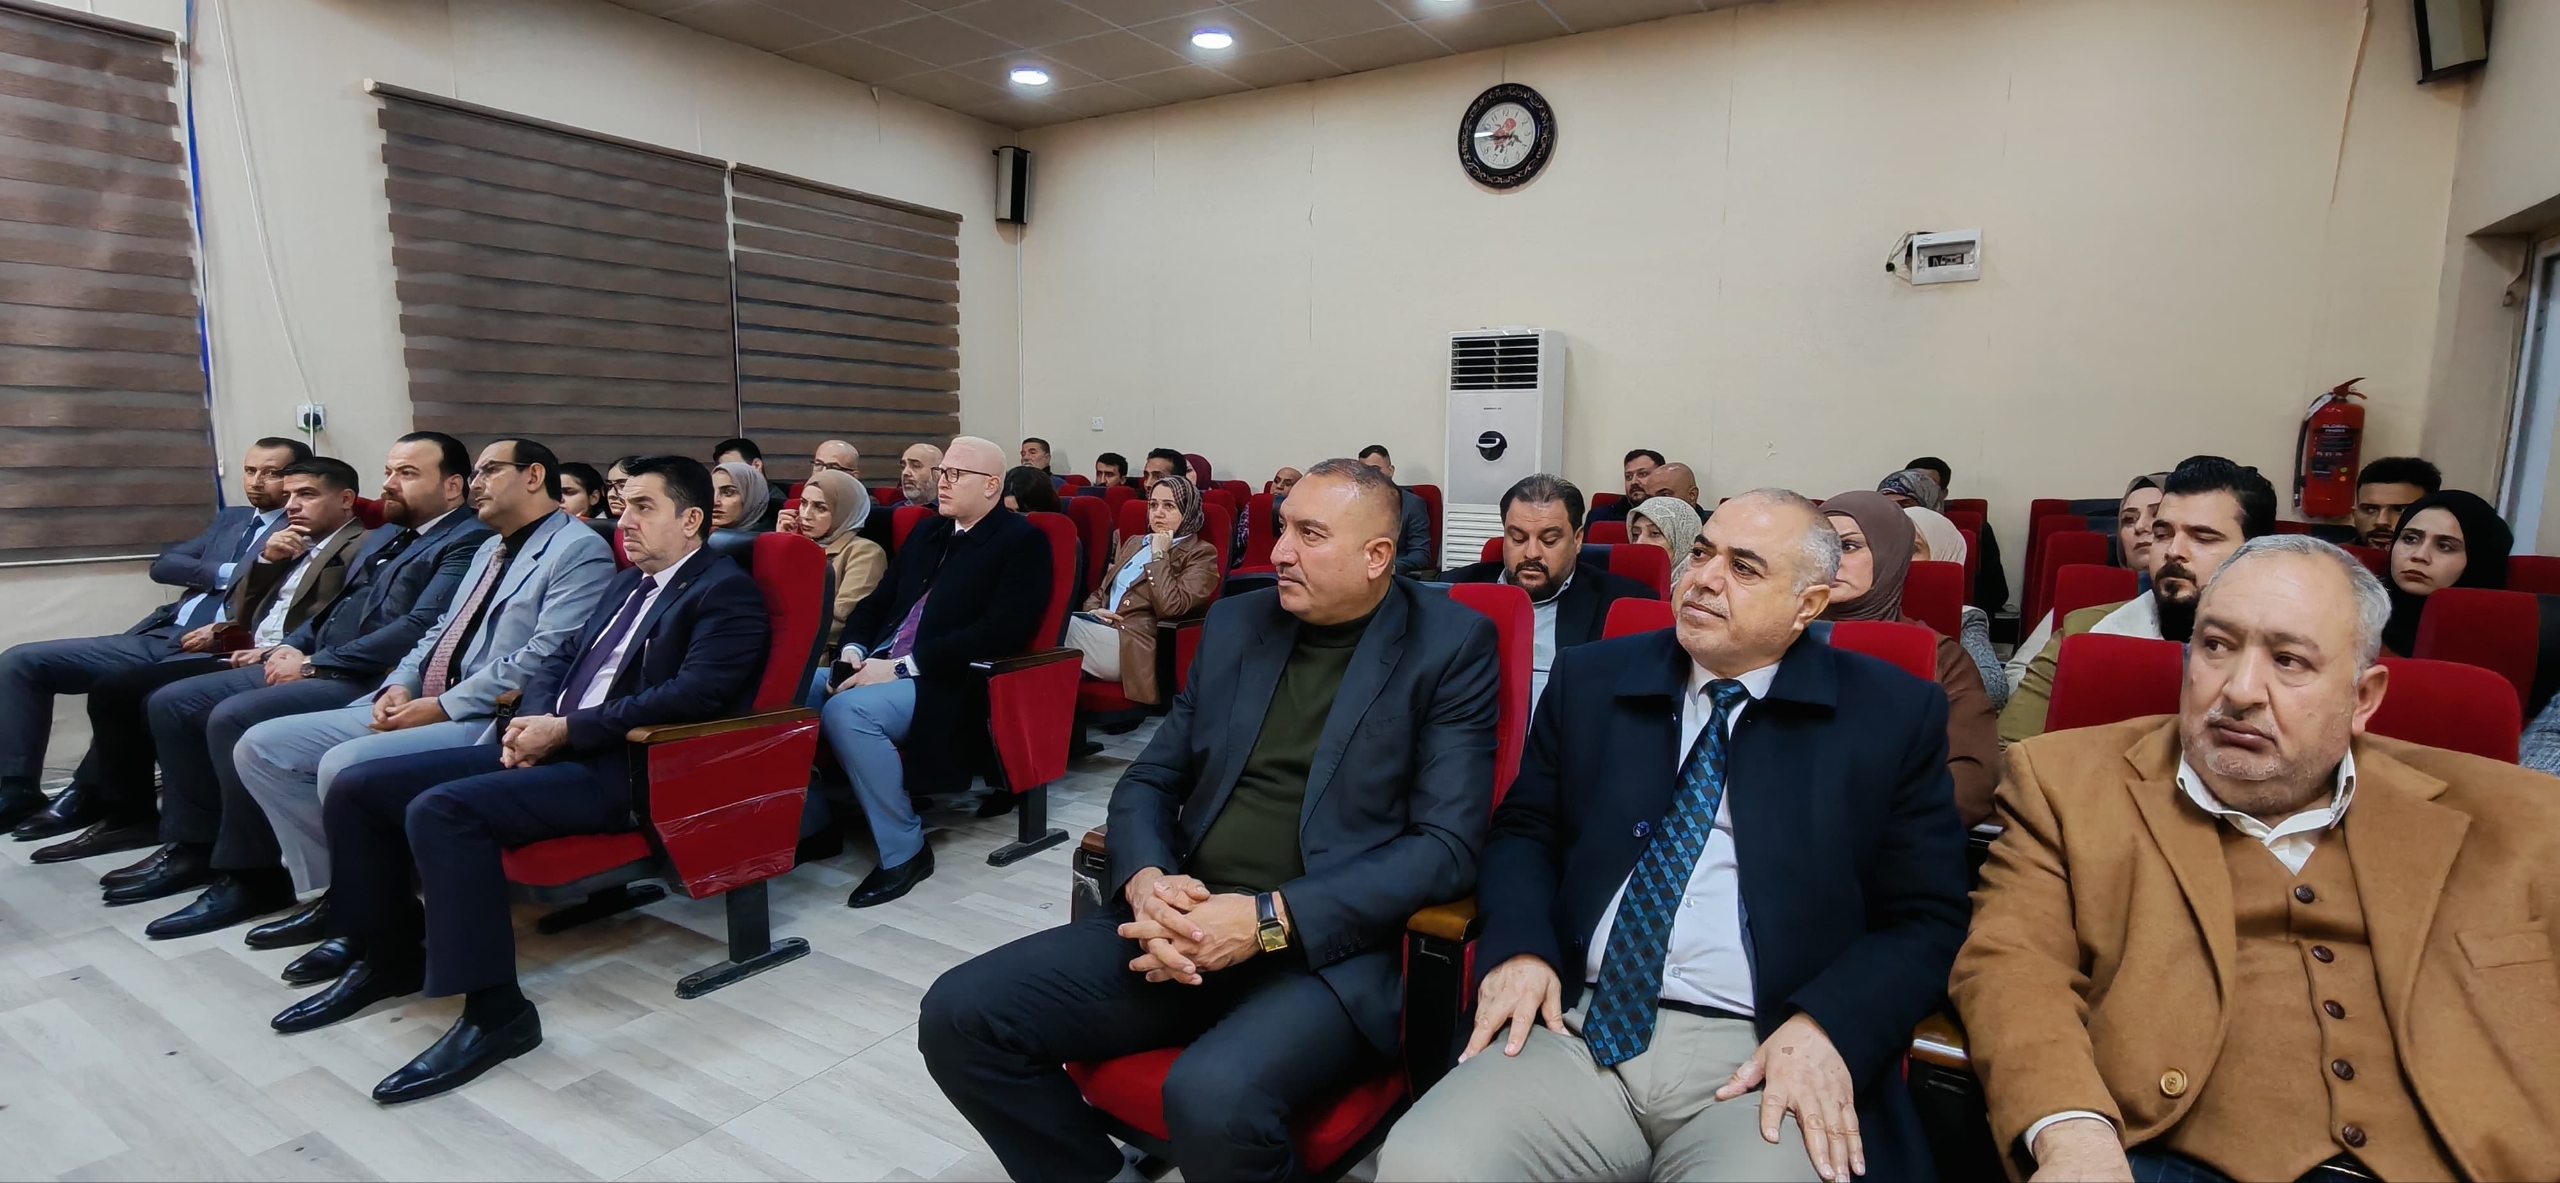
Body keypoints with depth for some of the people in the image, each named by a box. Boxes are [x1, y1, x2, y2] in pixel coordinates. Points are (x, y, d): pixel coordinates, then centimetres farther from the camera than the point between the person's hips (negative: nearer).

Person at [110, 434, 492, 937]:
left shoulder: (468, 542, -13)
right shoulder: (387, 533, 21)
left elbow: (418, 628, -22)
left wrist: (313, 663, -15)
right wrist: (290, 647, 6)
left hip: (366, 683, -11)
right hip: (312, 664, 11)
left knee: (233, 719, -26)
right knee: (171, 703, 7)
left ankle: (251, 874, -11)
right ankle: (193, 843, 16)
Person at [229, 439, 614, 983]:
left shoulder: (579, 549, -9)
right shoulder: (487, 550, 24)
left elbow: (546, 655, -19)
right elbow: (440, 632, 23)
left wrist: (442, 705, -17)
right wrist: (401, 684, 2)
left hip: (484, 721, -10)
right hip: (416, 705, 10)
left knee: (345, 766, -27)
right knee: (261, 748, 3)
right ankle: (339, 892, 7)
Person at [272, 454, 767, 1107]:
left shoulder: (727, 591, -7)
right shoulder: (629, 583, 22)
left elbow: (695, 694, -20)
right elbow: (559, 661, 21)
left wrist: (563, 729, -17)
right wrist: (535, 720, -2)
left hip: (626, 771, -9)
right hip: (554, 748, 10)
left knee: (442, 809, -28)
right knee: (359, 785, 5)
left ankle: (495, 1009, -20)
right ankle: (391, 954, 21)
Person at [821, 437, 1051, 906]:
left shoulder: (1022, 540, -6)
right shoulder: (927, 532, 18)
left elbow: (1001, 631, -17)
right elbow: (877, 601, 21)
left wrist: (901, 667, -19)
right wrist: (854, 650, -1)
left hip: (946, 683, -7)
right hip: (881, 666, 8)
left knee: (845, 711, -29)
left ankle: (905, 849, -14)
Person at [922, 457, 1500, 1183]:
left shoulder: (1449, 645, -3)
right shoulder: (1235, 624, 12)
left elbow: (1446, 847, -11)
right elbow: (1149, 780, 14)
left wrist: (1270, 919, -20)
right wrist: (1146, 880, -9)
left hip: (1330, 945, -5)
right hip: (1187, 922, 5)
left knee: (1214, 1098, -34)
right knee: (958, 1014, -10)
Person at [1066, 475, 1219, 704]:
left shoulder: (1201, 554, 1)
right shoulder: (1134, 543, 24)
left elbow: (1170, 606, -14)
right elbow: (1100, 591, 25)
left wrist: (1159, 555, -6)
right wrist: (1093, 611, 2)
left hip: (1135, 645, -7)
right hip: (1101, 632, 7)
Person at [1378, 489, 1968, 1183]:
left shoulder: (1895, 716, 5)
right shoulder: (1591, 680, 10)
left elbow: (1929, 918, 4)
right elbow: (1524, 830, 15)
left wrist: (1826, 1027, -14)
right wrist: (1519, 946, -5)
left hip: (1767, 1061, -1)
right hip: (1579, 1028, 2)